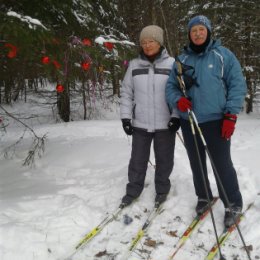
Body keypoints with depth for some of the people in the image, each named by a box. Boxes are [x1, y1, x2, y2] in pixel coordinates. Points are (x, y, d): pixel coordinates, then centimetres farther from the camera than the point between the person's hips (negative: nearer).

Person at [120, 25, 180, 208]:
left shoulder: (172, 64, -2)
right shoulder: (134, 65, 4)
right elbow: (126, 93, 8)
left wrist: (177, 116, -9)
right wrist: (125, 117, 2)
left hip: (165, 124, -1)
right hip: (140, 124, 2)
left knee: (164, 160, 11)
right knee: (138, 160, 10)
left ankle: (162, 190, 31)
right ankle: (133, 190, 27)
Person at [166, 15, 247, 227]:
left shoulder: (223, 55, -1)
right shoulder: (182, 59, 8)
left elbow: (237, 85, -3)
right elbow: (171, 87, 11)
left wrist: (231, 116, -10)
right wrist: (178, 100, -12)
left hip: (216, 121, -4)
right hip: (189, 122, 4)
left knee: (222, 164, -1)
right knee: (197, 163, 14)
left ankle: (234, 205, 16)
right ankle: (204, 197, 34)